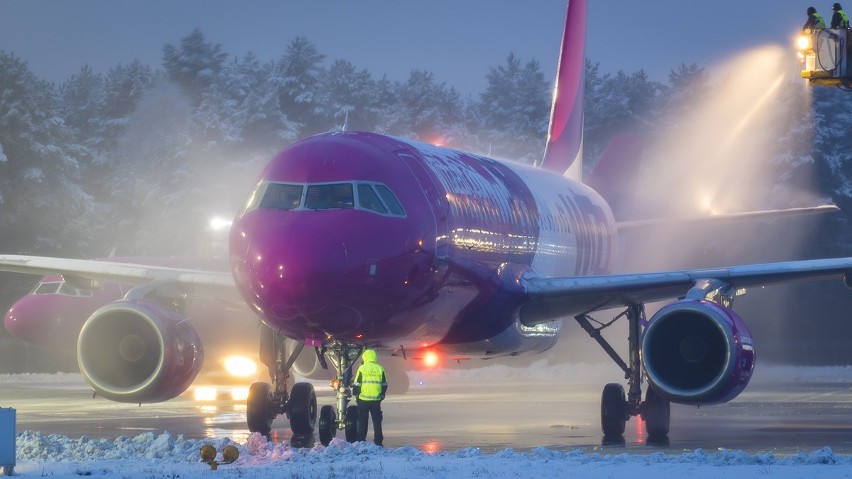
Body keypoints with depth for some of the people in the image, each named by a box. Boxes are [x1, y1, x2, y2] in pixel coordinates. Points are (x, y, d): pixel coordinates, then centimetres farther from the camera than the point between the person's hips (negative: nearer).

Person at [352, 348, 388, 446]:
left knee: (362, 421, 5)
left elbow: (357, 384, -4)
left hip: (363, 400, -2)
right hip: (376, 400, 2)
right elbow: (384, 385, 8)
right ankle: (378, 441, 6)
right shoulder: (380, 369, 4)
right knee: (377, 421, 7)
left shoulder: (362, 368, -5)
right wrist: (381, 396, 18)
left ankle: (361, 440, 5)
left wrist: (357, 395, 9)